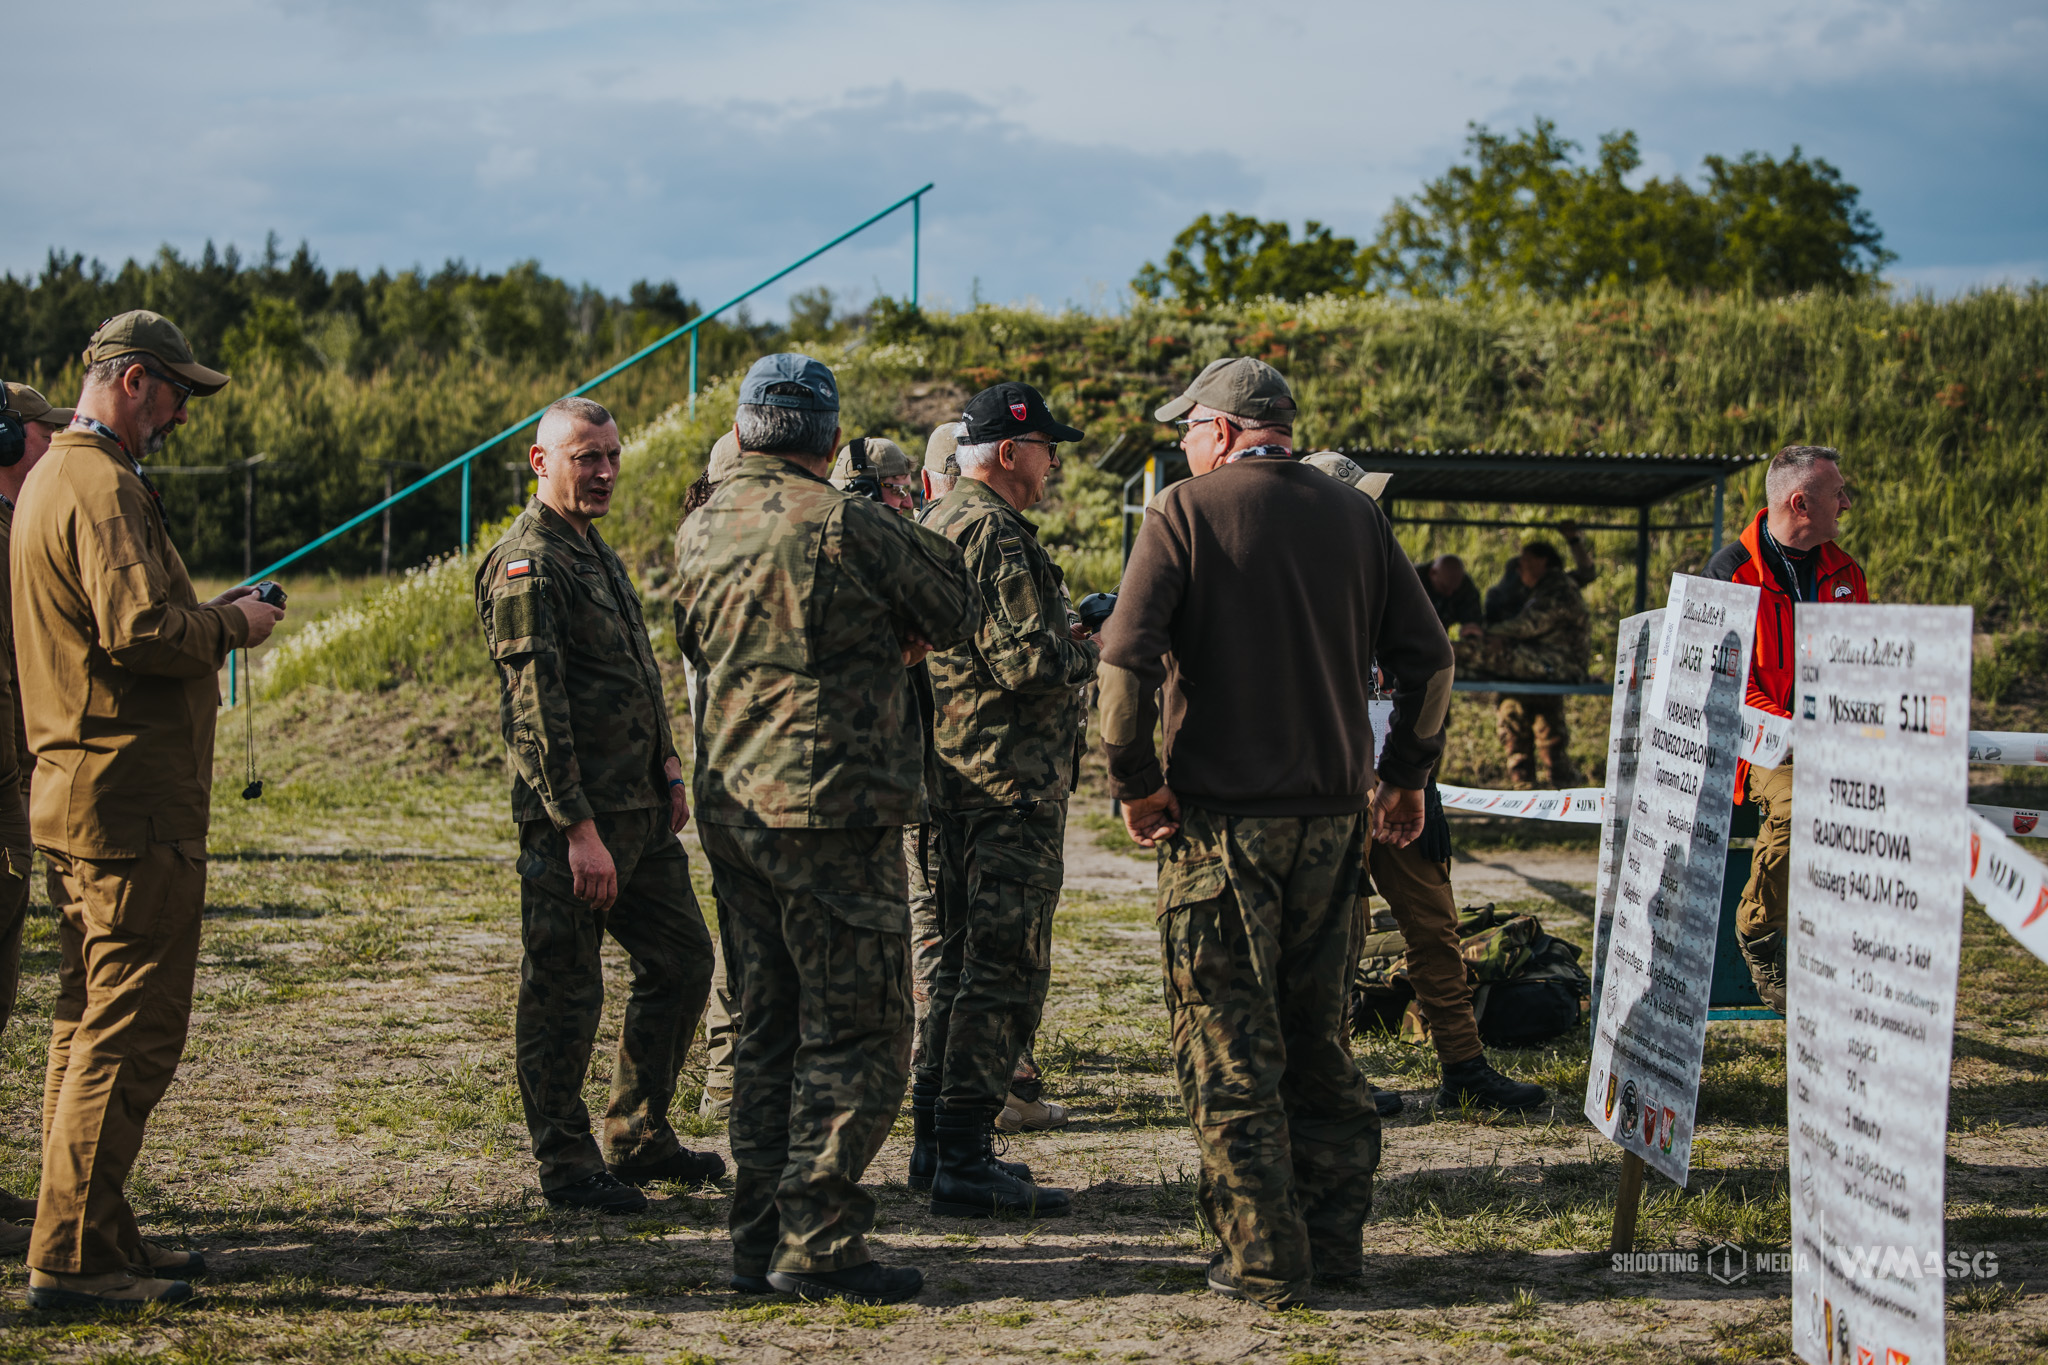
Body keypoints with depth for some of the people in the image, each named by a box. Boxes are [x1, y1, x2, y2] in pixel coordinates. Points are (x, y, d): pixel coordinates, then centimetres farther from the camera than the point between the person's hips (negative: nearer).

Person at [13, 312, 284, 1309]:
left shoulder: (51, 479, 19)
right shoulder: (104, 486, -14)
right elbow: (141, 631, -24)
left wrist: (208, 613, 15)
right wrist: (230, 625, -9)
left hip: (72, 794, 11)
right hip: (130, 797, -11)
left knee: (89, 1021, 14)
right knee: (131, 1031, -8)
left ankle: (96, 1235, 21)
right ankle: (70, 1255, -7)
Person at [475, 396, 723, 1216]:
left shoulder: (599, 554, 17)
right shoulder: (526, 564, -14)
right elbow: (534, 707, -20)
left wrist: (668, 766, 13)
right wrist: (578, 828, -23)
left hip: (640, 811, 10)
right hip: (572, 818, -10)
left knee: (682, 962, 14)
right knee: (564, 994, -1)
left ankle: (637, 1139, 25)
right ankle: (566, 1167, 9)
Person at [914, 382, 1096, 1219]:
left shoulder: (939, 525, 17)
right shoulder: (995, 535, -16)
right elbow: (1028, 662, -23)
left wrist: (1063, 637, 18)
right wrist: (1091, 652, -4)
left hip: (952, 774, 11)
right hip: (1010, 782, -11)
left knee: (956, 961, 16)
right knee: (1004, 970, -7)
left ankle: (934, 1141, 22)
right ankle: (965, 1162, -7)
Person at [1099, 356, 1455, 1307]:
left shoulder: (1186, 513, -6)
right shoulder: (1356, 519, 6)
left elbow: (1125, 657, -16)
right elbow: (1427, 656, 7)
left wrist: (1133, 781, -7)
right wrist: (1407, 774, 18)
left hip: (1221, 816, -4)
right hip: (1334, 813, 5)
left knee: (1228, 1048, 2)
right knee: (1319, 1034, 15)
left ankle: (1263, 1258, 2)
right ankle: (1334, 1237, 20)